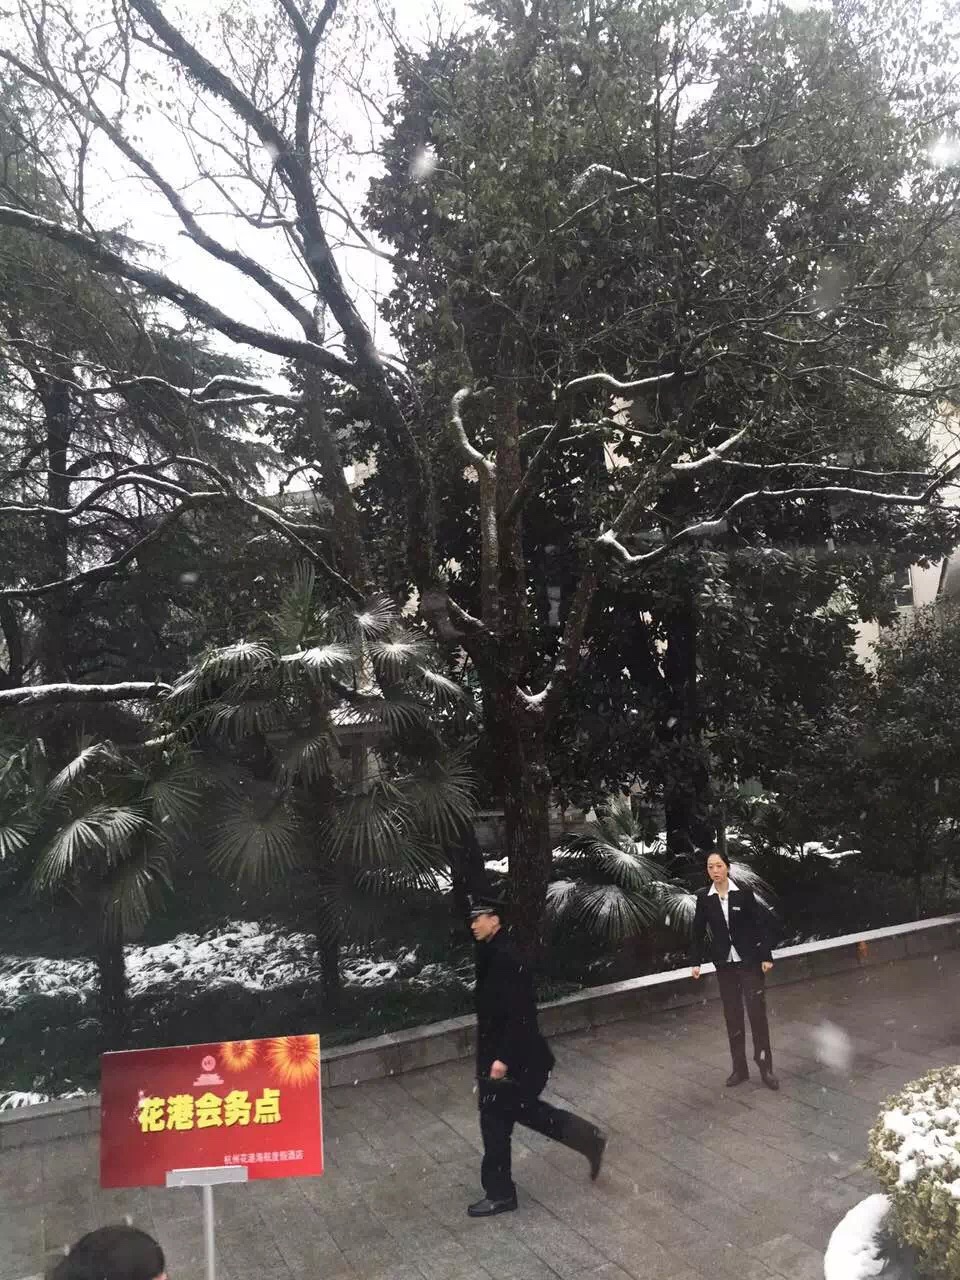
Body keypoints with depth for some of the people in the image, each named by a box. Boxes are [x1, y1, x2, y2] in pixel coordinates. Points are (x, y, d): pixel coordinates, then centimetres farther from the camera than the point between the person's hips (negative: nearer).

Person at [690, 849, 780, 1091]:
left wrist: (766, 956, -8)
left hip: (749, 961, -2)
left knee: (757, 1013, 0)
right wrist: (696, 961, 2)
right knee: (732, 1016, 9)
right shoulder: (704, 898, -3)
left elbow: (760, 924, -6)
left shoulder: (744, 893, -10)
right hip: (724, 964, 3)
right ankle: (739, 1068, 20)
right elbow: (699, 932, 3)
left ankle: (766, 1068, 12)